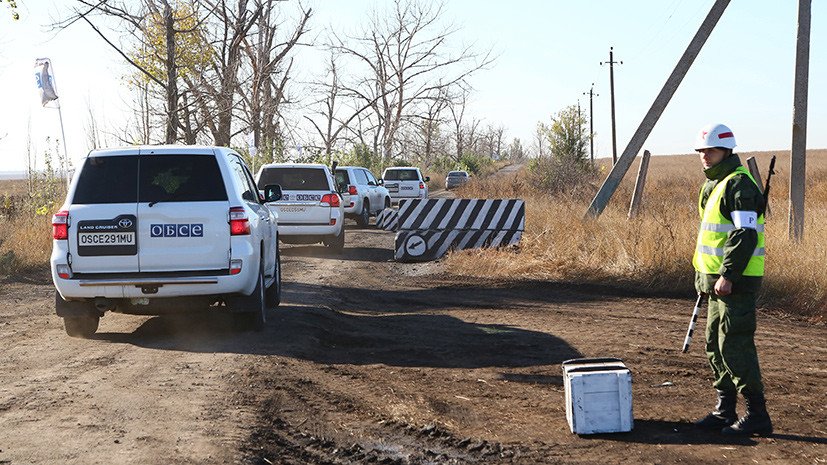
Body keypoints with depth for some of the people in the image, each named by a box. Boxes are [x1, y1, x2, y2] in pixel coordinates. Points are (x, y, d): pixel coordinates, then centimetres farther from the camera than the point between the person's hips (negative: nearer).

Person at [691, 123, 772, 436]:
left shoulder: (739, 185, -14)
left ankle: (756, 415, -4)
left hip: (736, 283, -11)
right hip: (719, 281, 11)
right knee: (716, 346, 13)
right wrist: (705, 276, 23)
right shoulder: (715, 185, 18)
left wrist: (728, 275, -25)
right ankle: (725, 411, 22)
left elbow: (745, 234, -22)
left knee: (735, 347, -10)